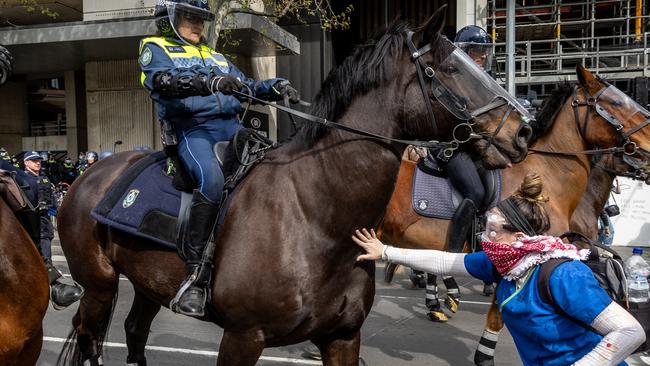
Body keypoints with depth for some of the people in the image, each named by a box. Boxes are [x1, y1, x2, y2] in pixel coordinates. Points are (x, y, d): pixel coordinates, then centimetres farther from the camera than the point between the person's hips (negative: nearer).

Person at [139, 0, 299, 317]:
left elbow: (246, 86, 25)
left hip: (232, 126, 7)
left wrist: (275, 87, 3)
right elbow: (164, 80, -11)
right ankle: (193, 273, -29)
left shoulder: (215, 57, 30)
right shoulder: (155, 48, 11)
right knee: (211, 180, -34)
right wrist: (209, 83, -29)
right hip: (193, 130, -7)